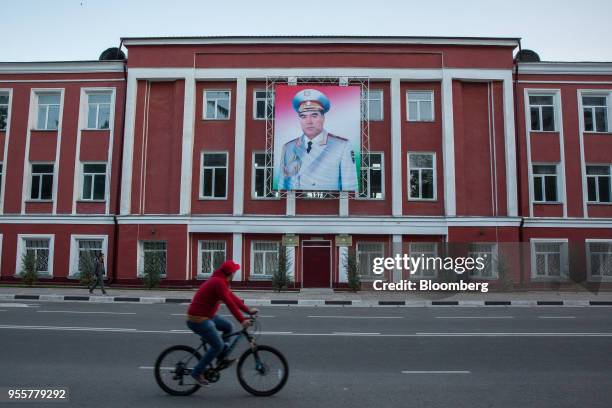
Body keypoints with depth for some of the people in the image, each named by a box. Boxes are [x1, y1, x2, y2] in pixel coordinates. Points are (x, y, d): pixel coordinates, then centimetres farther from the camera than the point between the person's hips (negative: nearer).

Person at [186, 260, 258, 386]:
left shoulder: (221, 281, 11)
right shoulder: (218, 282, -21)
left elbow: (233, 297, 13)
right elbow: (229, 303, -25)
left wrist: (248, 310, 11)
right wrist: (242, 320, -24)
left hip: (206, 315, 10)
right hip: (198, 319, -10)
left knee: (227, 326, 14)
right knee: (217, 345, -6)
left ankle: (221, 359, 20)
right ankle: (197, 372, 4)